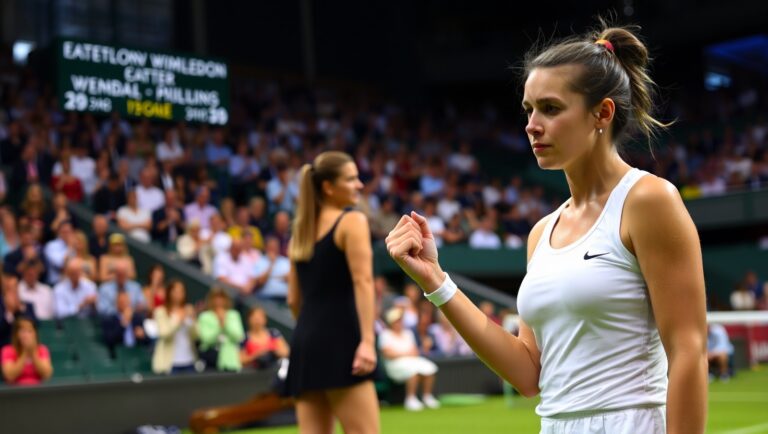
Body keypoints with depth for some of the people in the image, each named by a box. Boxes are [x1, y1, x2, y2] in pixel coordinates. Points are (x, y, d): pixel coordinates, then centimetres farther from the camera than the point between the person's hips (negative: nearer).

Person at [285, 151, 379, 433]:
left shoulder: (301, 230, 20)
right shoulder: (353, 221, -1)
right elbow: (362, 281, -13)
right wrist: (367, 340, -21)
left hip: (305, 341, 8)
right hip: (340, 339, -8)